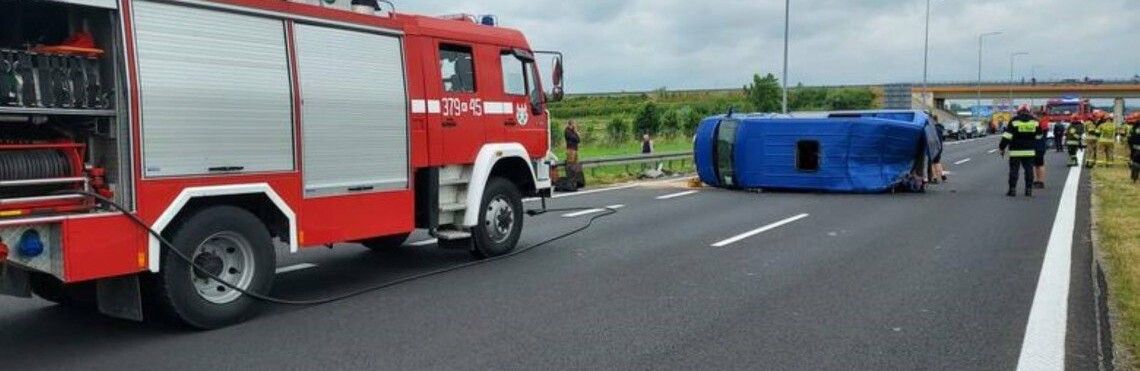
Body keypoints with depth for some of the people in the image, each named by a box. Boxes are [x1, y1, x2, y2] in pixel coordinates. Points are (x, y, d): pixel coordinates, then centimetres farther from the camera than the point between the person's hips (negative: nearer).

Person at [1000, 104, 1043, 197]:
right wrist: (1034, 146, 27)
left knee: (1014, 170, 1)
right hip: (1029, 151, 3)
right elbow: (1039, 136, 12)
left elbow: (1007, 136, -9)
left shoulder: (1014, 121, -6)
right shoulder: (1034, 121, 4)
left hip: (1015, 151, -3)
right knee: (1029, 169, 9)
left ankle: (1012, 189, -1)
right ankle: (1029, 189, 8)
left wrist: (1002, 148, -3)